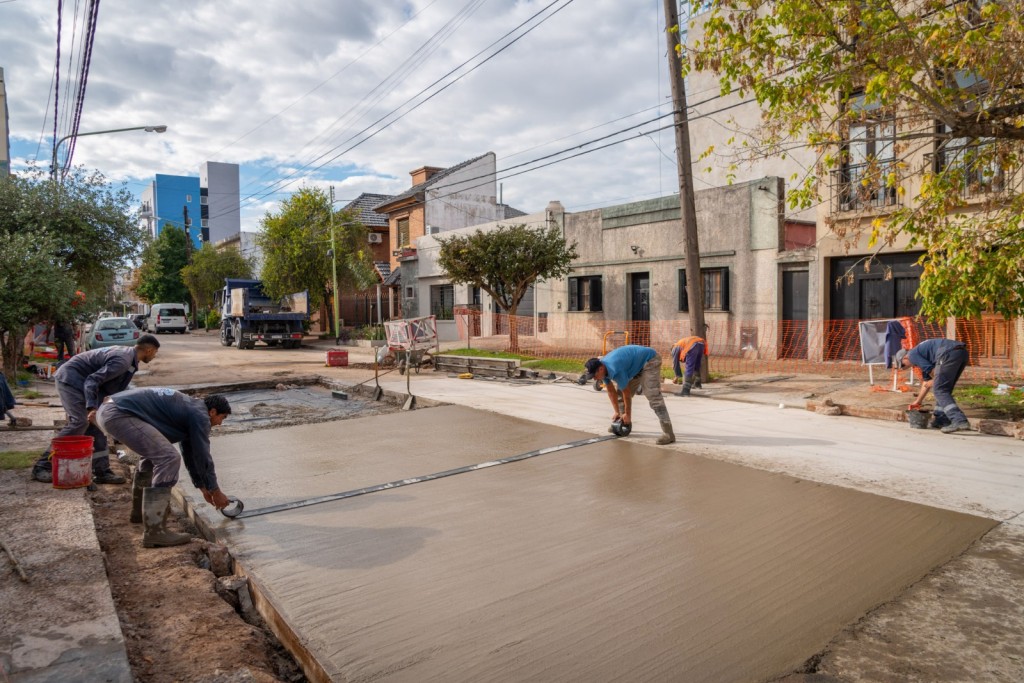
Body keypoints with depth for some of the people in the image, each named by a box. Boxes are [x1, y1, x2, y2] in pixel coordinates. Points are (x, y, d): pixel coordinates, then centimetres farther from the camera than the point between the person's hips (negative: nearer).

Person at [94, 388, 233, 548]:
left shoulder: (189, 408, 25)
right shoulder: (199, 414, -4)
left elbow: (190, 453, 32)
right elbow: (202, 456, -2)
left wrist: (203, 487, 37)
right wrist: (215, 491, 10)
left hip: (108, 409, 11)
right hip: (119, 414, -11)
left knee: (154, 450, 29)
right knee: (168, 458, -16)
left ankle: (140, 510, 41)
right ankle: (155, 531, -15)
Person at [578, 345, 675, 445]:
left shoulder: (614, 370, -34)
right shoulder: (603, 368, -8)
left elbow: (627, 393, -22)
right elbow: (611, 391, 4)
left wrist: (627, 414, -9)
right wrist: (617, 412, 5)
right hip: (636, 365, 9)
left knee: (653, 397, -20)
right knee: (620, 393, 7)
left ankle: (668, 433, -23)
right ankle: (624, 423, 20)